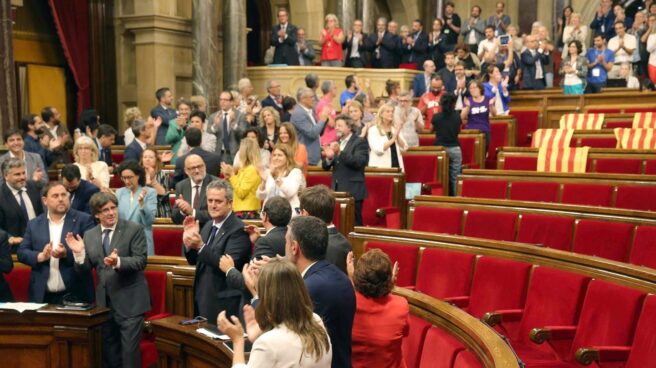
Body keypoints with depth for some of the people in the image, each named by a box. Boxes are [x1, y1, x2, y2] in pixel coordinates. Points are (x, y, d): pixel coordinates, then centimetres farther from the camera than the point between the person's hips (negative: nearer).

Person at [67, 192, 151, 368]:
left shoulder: (134, 229, -7)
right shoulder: (89, 235, 7)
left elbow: (141, 261, -15)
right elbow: (86, 268, 6)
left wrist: (118, 262, -31)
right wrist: (79, 253, -14)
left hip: (129, 301, -5)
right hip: (104, 301, 5)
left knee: (129, 351, -3)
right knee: (109, 352, 16)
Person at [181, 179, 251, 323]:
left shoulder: (238, 230, -15)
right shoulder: (208, 226, 11)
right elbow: (193, 261, 14)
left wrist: (201, 246, -29)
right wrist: (189, 242, -5)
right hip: (202, 299, 8)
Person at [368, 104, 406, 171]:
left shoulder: (396, 129, 13)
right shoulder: (373, 130, -2)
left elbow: (403, 148, 6)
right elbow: (378, 150, -14)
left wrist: (397, 136, -9)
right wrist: (393, 138, -15)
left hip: (396, 165, 4)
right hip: (381, 166, -4)